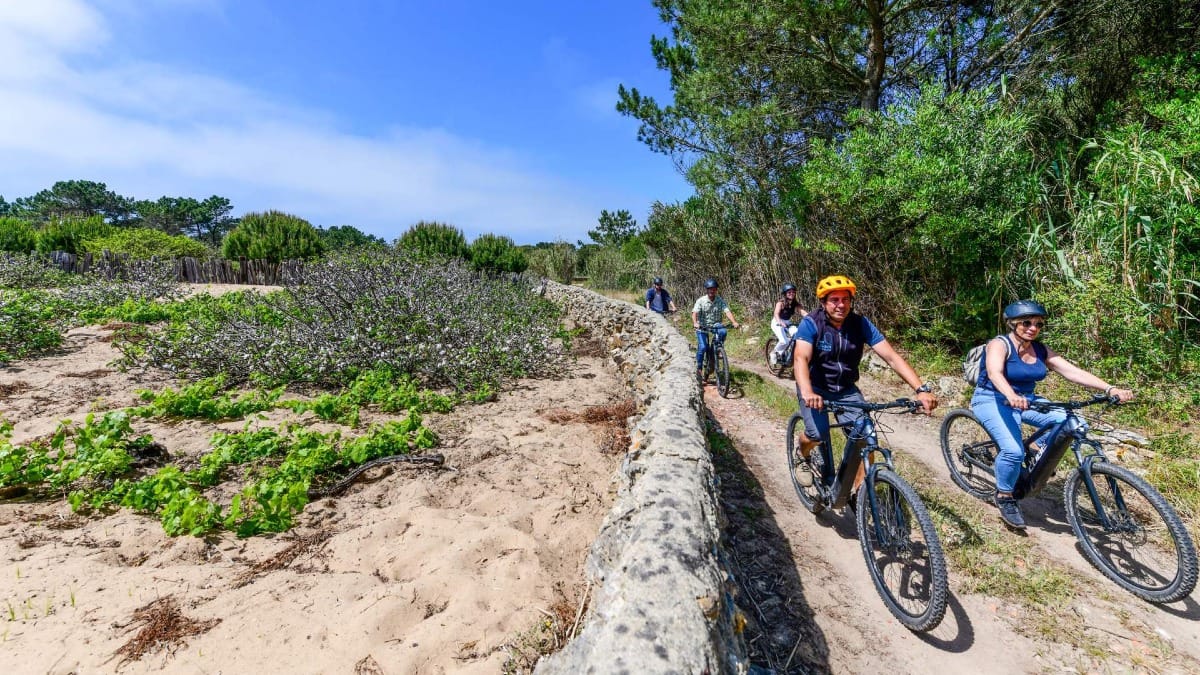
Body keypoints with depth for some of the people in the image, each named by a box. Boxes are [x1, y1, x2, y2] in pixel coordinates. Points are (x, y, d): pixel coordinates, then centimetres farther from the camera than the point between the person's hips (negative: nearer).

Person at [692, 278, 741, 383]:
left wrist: (734, 322, -35)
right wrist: (695, 323, -44)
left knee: (723, 332, -32)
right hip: (702, 326, -2)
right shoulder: (701, 300, -11)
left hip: (715, 324, 2)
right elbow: (695, 313, -24)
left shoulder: (720, 300, -5)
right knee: (702, 347, -17)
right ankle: (699, 369, 1)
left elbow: (727, 311, -18)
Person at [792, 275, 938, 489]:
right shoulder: (811, 324, -20)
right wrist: (807, 393, -52)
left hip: (846, 390, 3)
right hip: (816, 388, -3)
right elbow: (801, 359, -34)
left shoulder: (861, 323, -11)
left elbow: (892, 357, -16)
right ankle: (802, 457, 14)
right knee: (817, 434, -23)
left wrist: (921, 389, -29)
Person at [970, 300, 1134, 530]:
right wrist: (1011, 395, -53)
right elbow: (994, 373, -34)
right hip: (993, 401, -7)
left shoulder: (1040, 350, 4)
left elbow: (1073, 372, -3)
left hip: (1026, 400, 7)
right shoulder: (999, 345, -16)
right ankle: (1004, 497, -1)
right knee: (1014, 451, -26)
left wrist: (1111, 389, -18)